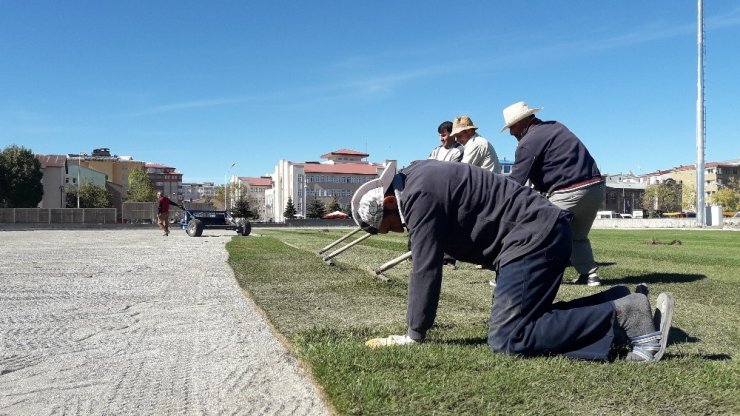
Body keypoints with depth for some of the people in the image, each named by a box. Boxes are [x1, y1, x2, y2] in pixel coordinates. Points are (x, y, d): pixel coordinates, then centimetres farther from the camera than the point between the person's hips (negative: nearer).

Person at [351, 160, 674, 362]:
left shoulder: (418, 196, -16)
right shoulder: (414, 178, 15)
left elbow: (426, 268, -15)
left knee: (507, 338, -13)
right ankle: (618, 302, 11)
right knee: (521, 320, 12)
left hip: (535, 237, -11)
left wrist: (414, 335, -4)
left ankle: (623, 315, -12)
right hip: (544, 233, 11)